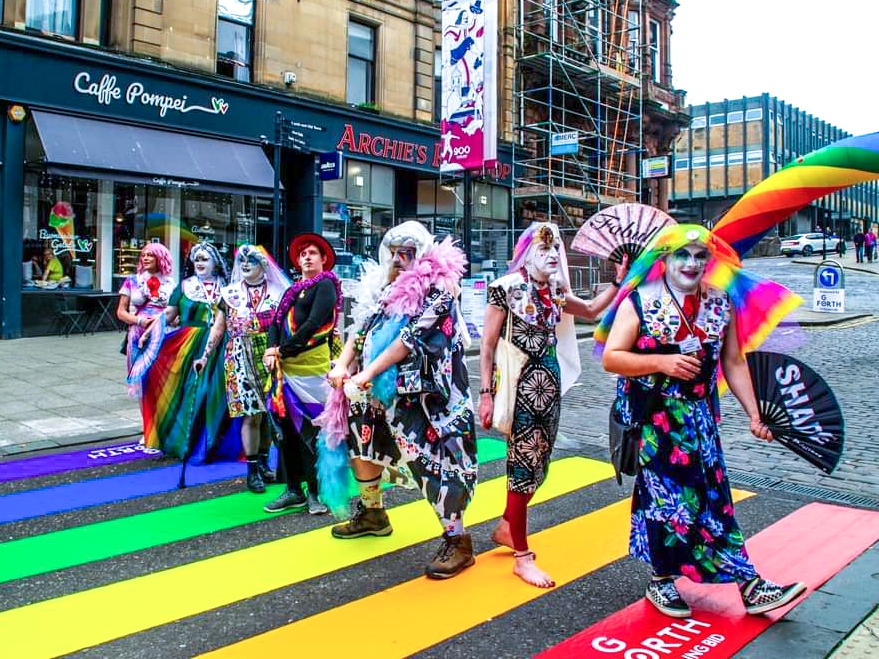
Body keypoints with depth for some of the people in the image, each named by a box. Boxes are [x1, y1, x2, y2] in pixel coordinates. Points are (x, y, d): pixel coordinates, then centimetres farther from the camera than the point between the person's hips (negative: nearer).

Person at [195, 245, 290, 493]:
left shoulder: (278, 292, 6)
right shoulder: (230, 293, 9)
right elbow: (218, 329, 12)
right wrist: (205, 356, 7)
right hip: (241, 360, -1)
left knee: (268, 412, 6)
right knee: (251, 414, -5)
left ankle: (263, 462, 22)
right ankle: (252, 470, 3)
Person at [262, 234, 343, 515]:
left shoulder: (325, 285, -2)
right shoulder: (292, 290, 22)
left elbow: (314, 324, -14)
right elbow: (276, 322, 14)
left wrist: (283, 350, -11)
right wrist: (272, 350, -4)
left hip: (310, 367, -8)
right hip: (285, 366, 8)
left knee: (309, 431, -5)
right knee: (288, 429, 11)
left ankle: (316, 493, 5)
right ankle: (293, 490, 20)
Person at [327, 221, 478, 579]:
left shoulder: (437, 288, -12)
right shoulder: (384, 288, 10)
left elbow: (411, 338, -20)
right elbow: (361, 330, 13)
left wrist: (366, 374, -21)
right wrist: (342, 363, -4)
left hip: (422, 394, -9)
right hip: (380, 390, 9)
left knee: (432, 459, -10)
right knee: (362, 442, 20)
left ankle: (457, 540, 3)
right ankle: (372, 514, 42)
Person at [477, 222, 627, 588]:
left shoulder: (555, 291, 9)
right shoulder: (506, 287, -9)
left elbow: (591, 311, 26)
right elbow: (488, 345, -9)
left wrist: (619, 282, 15)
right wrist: (486, 394, -13)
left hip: (550, 385, 7)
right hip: (520, 387, -7)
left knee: (538, 464, 14)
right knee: (523, 464, -2)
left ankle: (506, 527, 35)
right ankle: (522, 557, 10)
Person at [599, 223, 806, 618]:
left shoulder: (722, 304, 5)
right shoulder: (639, 303, -9)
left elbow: (734, 363, 10)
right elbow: (610, 358, -12)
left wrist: (753, 413, 5)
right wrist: (661, 362, -24)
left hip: (700, 418, 4)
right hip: (652, 419, -4)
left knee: (713, 496, 6)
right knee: (662, 495, 3)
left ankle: (749, 585, 14)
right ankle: (661, 581, 21)